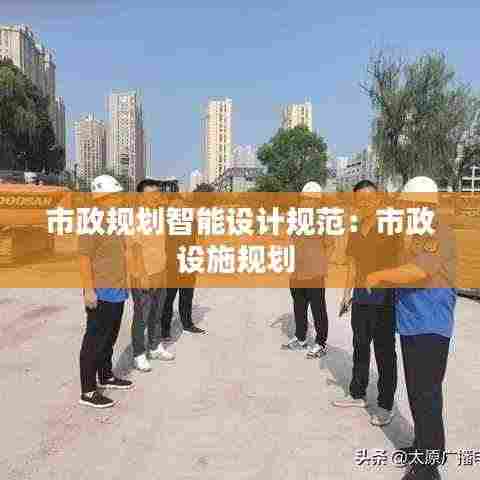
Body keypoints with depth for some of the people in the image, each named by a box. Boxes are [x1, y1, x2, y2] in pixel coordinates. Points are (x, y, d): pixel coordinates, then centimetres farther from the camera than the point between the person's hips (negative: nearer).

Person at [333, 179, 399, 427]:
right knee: (360, 348, 18)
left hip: (384, 298, -6)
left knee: (384, 353, 5)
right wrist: (347, 293, 14)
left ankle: (385, 405, 19)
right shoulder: (355, 230, 9)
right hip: (360, 298, 6)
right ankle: (357, 394, 34)